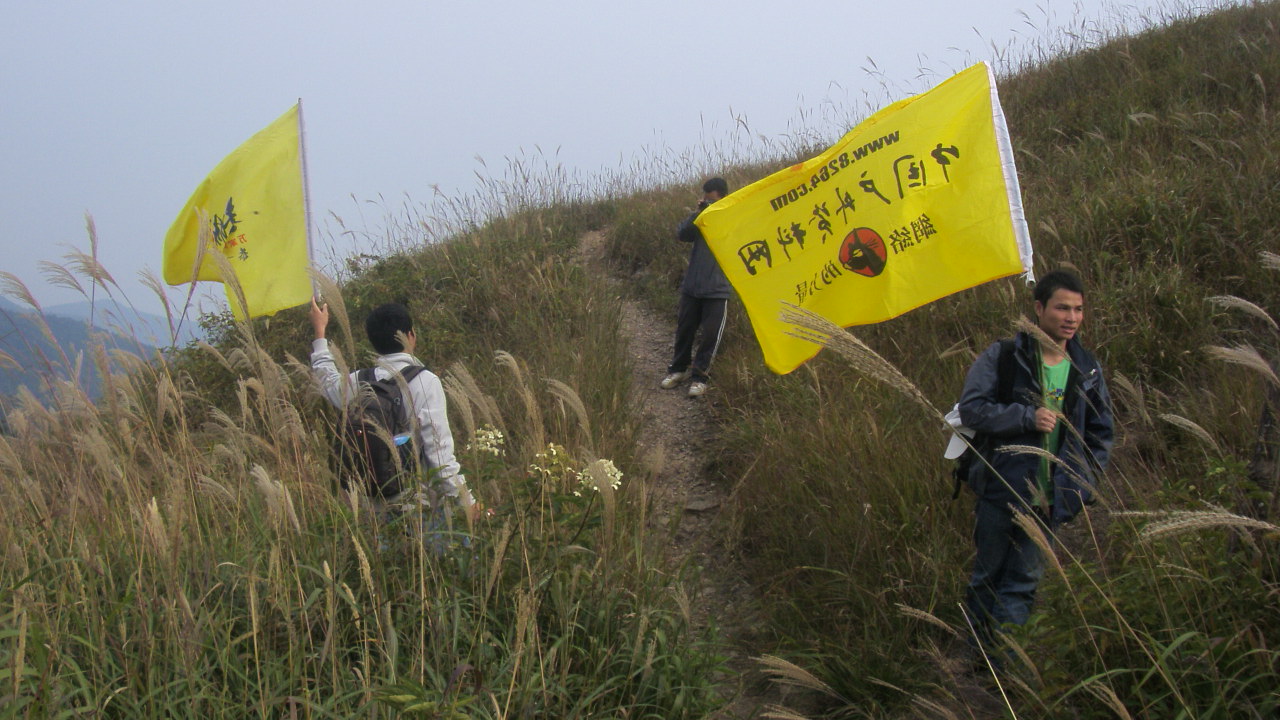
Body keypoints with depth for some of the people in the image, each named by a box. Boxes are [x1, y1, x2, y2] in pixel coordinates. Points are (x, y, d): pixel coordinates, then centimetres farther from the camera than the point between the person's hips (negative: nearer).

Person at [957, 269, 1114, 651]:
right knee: (987, 576, 10)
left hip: (1051, 501, 2)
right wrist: (1027, 417, -22)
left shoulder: (1088, 369, 7)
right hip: (1001, 490, -2)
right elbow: (971, 408, -13)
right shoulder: (1004, 357, -6)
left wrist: (1087, 480, 5)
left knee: (1023, 583, 5)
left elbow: (1101, 430, 17)